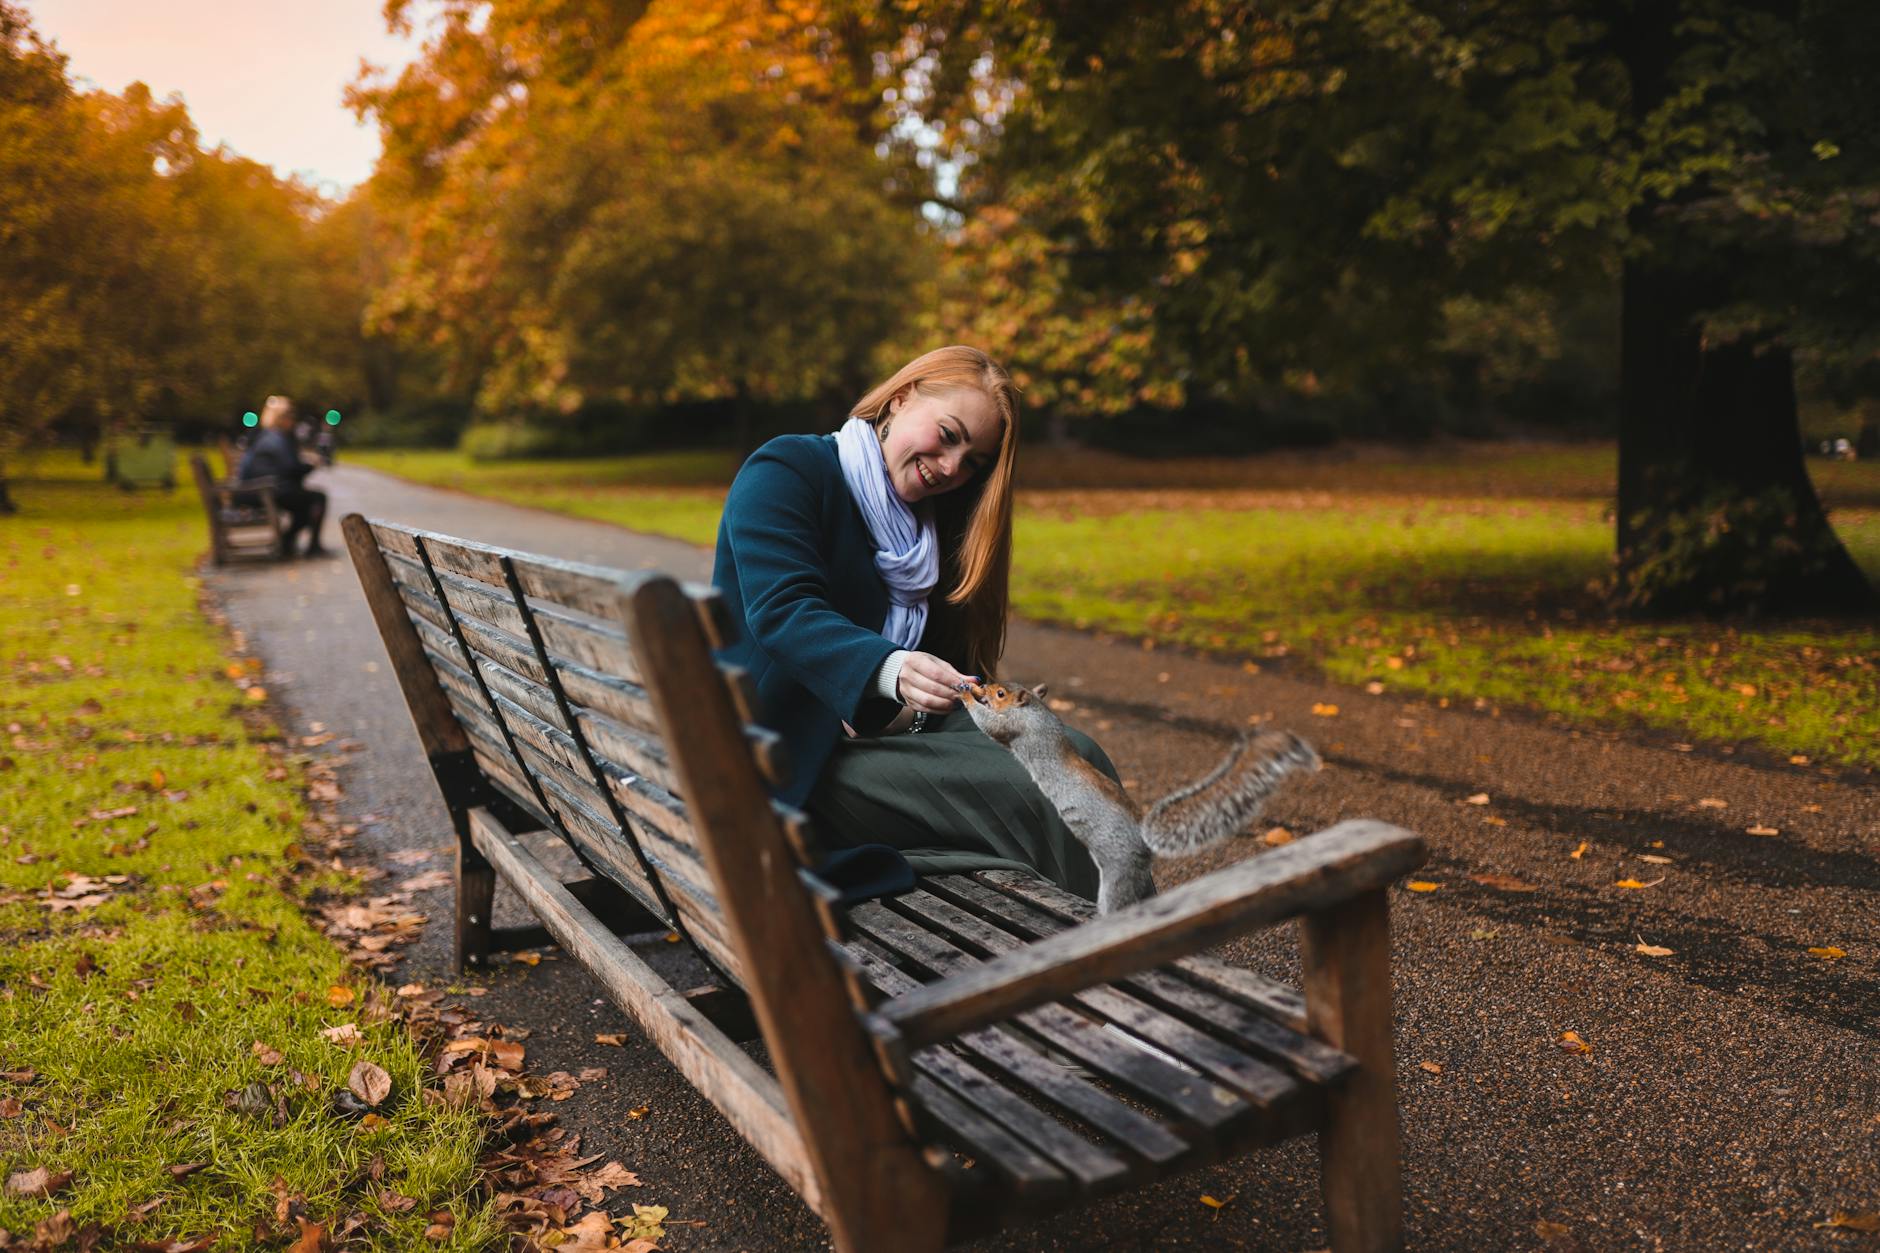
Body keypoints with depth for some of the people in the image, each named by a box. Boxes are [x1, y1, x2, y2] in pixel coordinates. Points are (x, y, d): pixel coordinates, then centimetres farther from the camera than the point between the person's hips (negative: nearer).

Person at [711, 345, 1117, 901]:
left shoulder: (930, 524, 18)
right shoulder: (783, 470, -3)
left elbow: (955, 653, 9)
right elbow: (782, 609, -19)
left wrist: (915, 705, -16)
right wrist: (890, 670, -37)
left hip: (890, 730, 7)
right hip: (795, 761, -7)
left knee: (1074, 756, -20)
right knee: (1031, 794, -27)